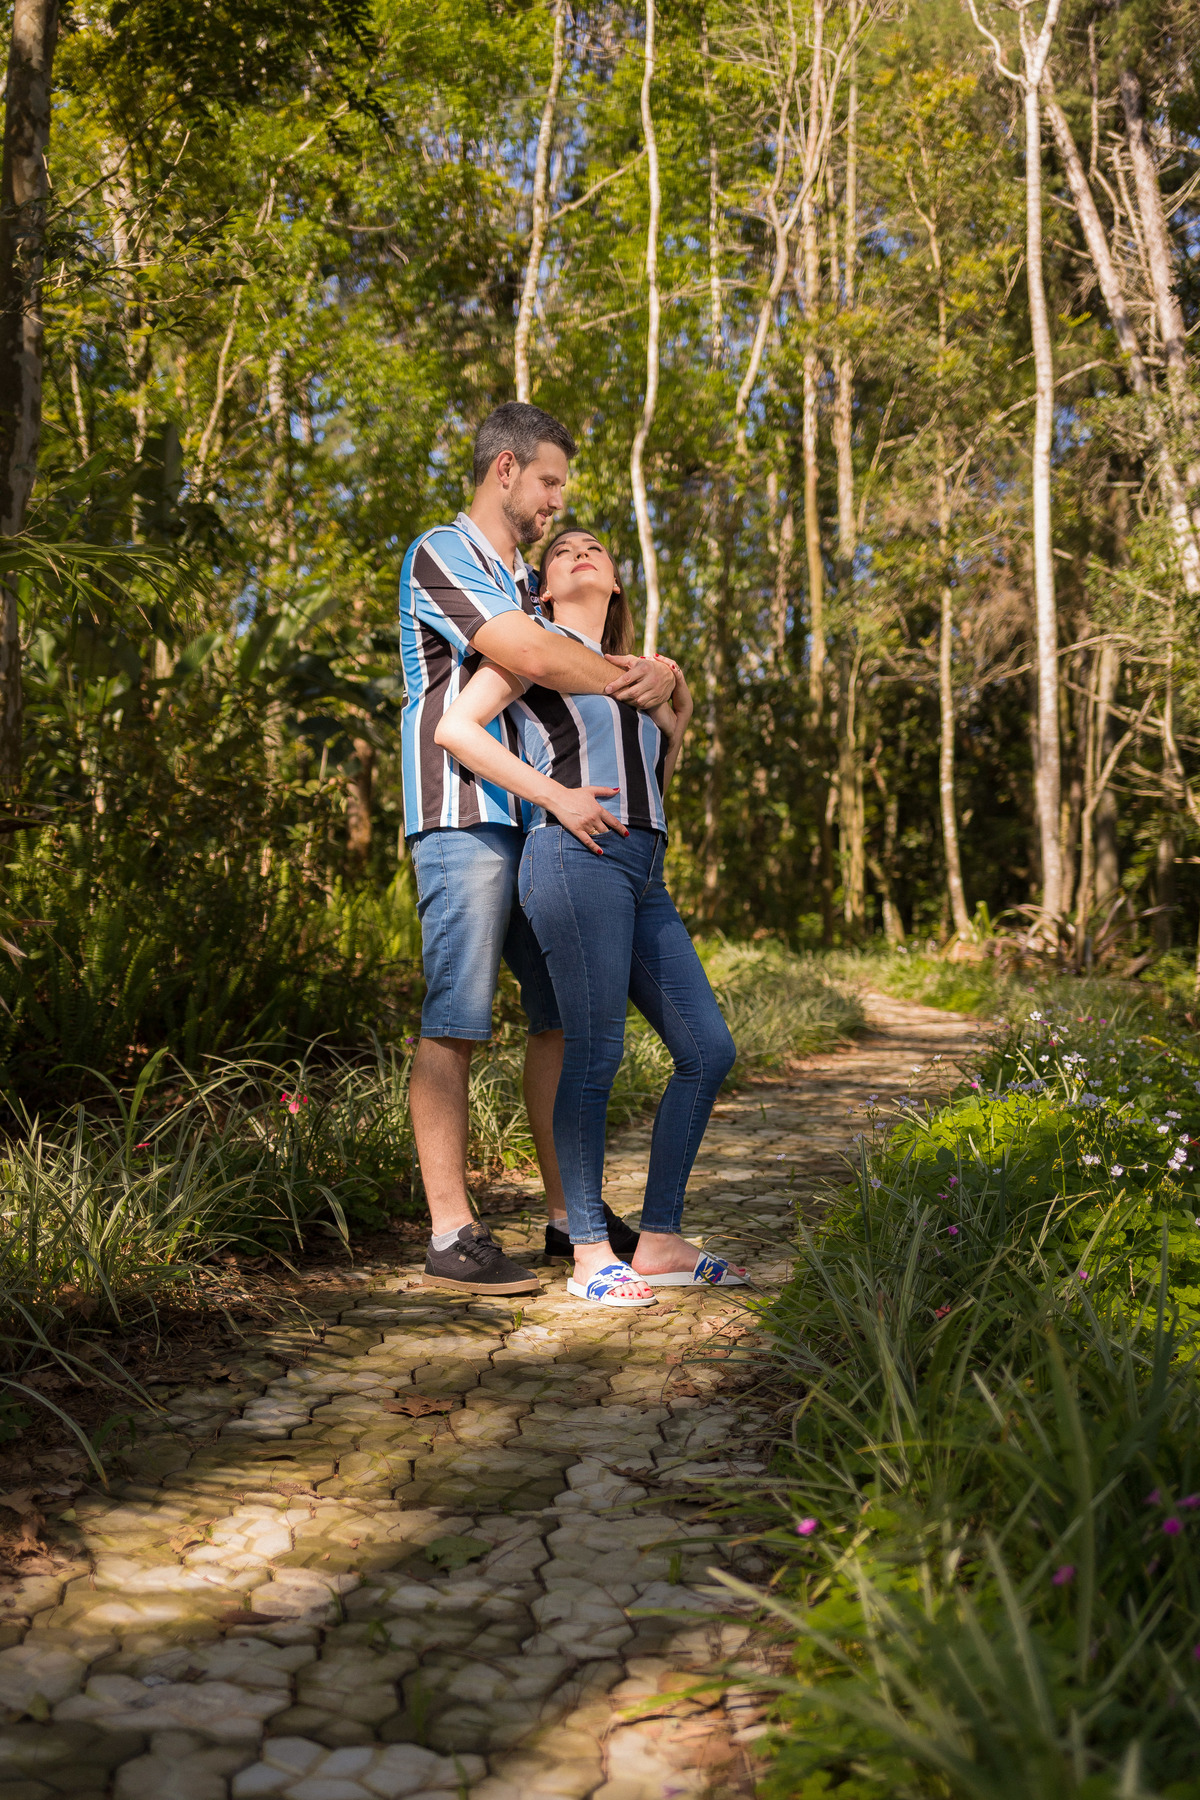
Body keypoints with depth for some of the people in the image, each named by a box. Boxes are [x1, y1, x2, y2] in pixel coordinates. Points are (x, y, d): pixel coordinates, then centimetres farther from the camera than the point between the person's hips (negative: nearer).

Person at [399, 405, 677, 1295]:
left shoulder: (527, 581, 25)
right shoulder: (442, 556, -3)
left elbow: (615, 662, 20)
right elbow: (534, 659, -18)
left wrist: (660, 672, -4)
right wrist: (632, 681, -4)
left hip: (541, 821, 9)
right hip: (465, 818, -9)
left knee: (564, 1016, 8)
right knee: (454, 1026, -8)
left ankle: (573, 1215, 16)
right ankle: (452, 1235, -5)